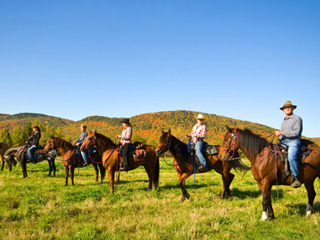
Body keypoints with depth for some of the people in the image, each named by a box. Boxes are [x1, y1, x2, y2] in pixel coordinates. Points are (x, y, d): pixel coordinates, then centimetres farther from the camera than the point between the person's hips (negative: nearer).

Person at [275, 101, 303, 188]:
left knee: (291, 157, -34)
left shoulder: (297, 118, -1)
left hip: (294, 142, -8)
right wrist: (280, 139, 14)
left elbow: (297, 132, -14)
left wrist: (281, 132, -17)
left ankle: (296, 177, -24)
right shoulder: (284, 121, 22)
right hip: (283, 142, 8)